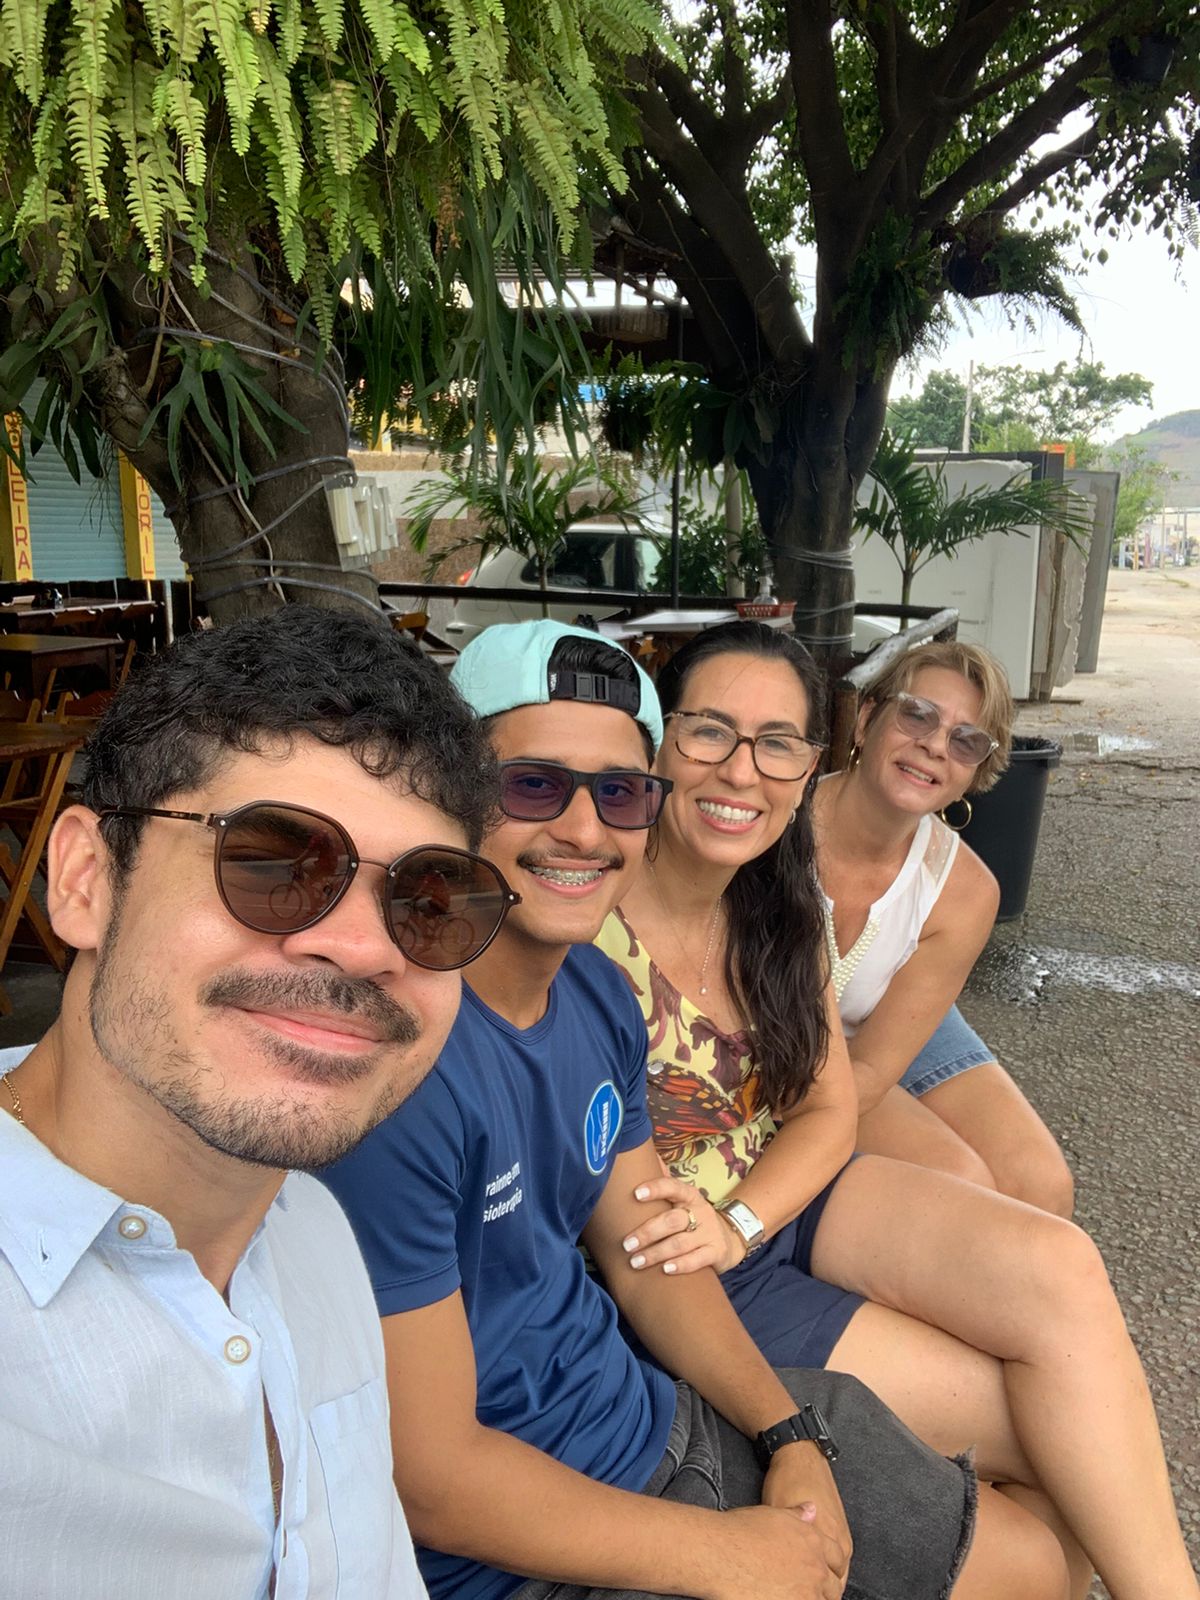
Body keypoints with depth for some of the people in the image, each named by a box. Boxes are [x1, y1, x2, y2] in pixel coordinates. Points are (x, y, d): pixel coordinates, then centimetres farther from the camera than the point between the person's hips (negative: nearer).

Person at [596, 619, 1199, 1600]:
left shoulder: (783, 904, -1)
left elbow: (830, 1110, 2)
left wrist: (741, 1222, -14)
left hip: (782, 1197, 6)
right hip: (671, 1267, -5)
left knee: (1057, 1269, -17)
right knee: (1039, 1425, -13)